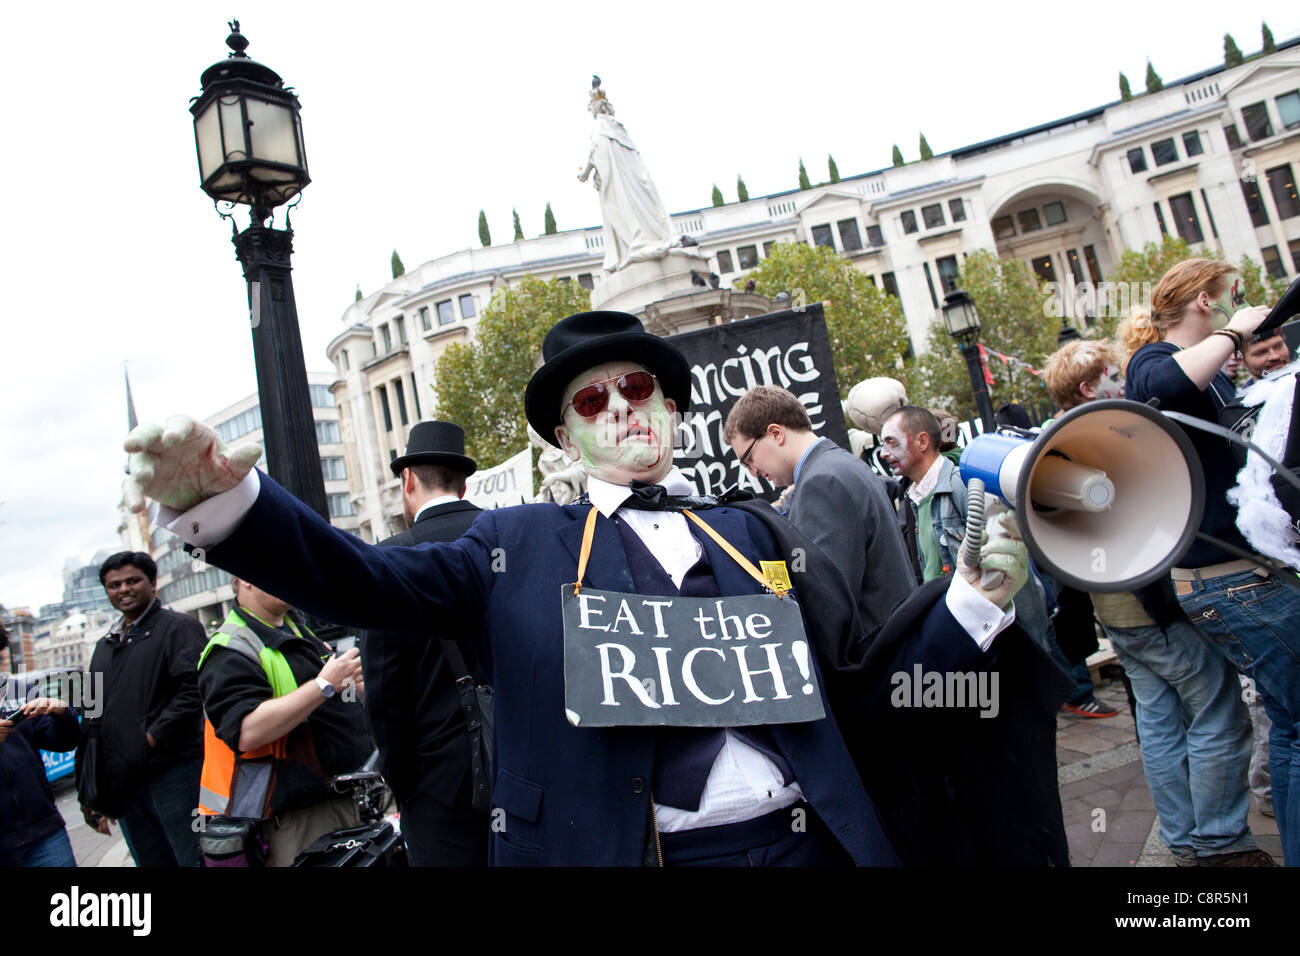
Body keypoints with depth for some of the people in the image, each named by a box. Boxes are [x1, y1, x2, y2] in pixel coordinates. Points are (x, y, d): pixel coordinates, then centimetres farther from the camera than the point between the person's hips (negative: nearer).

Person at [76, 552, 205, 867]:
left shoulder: (178, 627, -2)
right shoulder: (105, 645, 20)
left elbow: (194, 689, -15)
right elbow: (93, 719, 22)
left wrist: (152, 738, -18)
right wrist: (90, 791, 18)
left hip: (172, 772, -7)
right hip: (122, 784, 7)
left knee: (194, 859, -3)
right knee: (151, 860, 12)